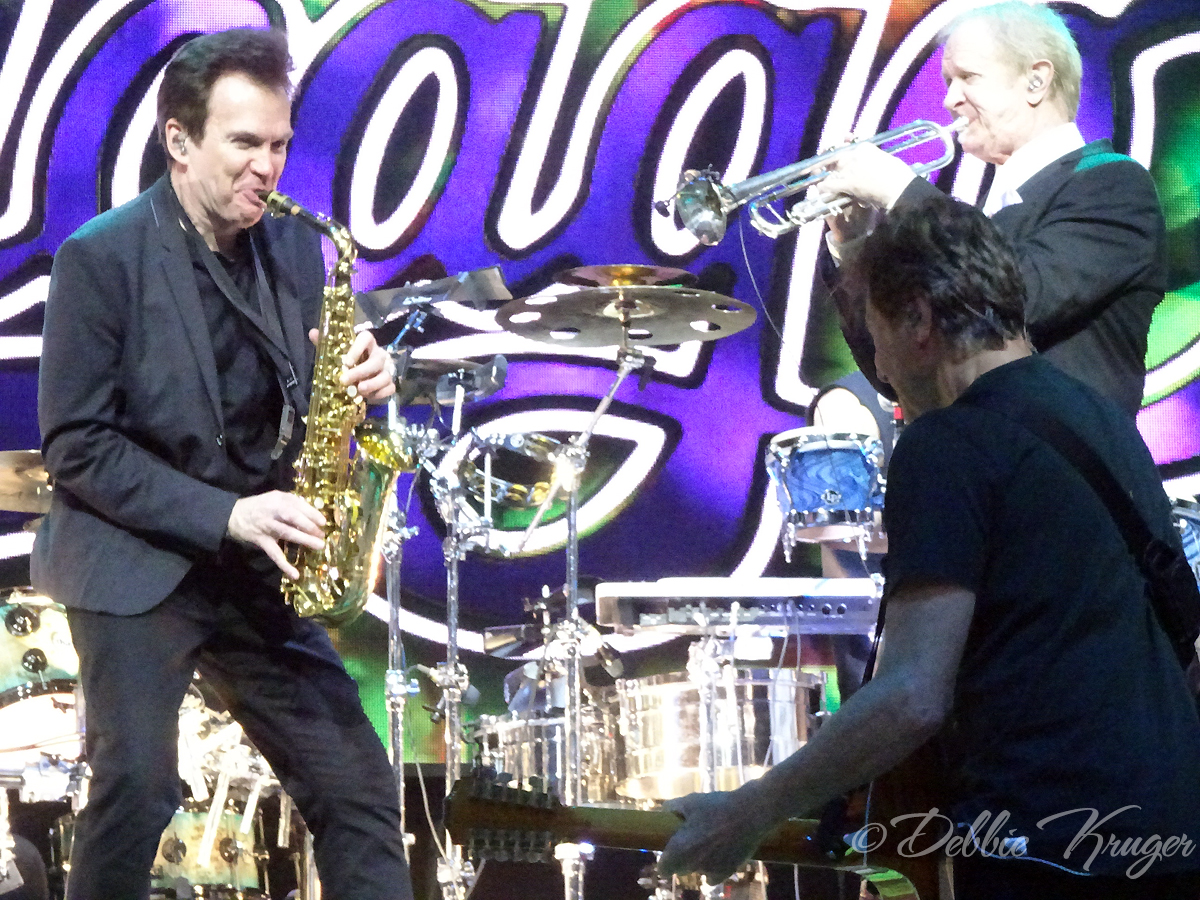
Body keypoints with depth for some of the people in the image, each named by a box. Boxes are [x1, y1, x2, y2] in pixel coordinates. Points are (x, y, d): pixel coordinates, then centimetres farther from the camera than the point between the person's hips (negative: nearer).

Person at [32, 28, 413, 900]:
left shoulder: (294, 247, 6)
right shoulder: (101, 257, -10)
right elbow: (75, 446, -13)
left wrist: (358, 378, -9)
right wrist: (221, 515, -21)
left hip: (257, 568, 5)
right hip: (136, 566, -5)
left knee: (359, 786, 1)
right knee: (137, 788, -13)